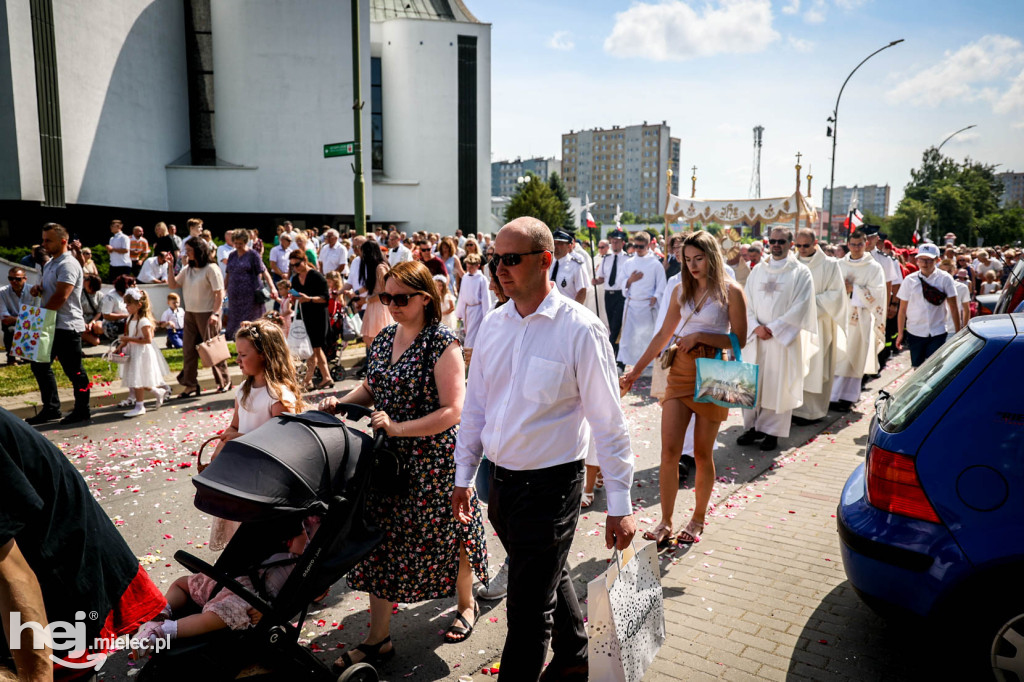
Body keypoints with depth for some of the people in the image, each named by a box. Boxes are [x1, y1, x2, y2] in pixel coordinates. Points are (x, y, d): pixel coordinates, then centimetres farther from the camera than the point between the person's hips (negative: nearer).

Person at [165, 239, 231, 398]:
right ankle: (190, 385, 10)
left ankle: (224, 382, 15)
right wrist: (170, 267, 2)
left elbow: (219, 293, -12)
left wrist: (215, 313, -20)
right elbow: (173, 284, 10)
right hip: (190, 314, 7)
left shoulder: (211, 268, -9)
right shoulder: (187, 270, 11)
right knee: (188, 350, 4)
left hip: (207, 314, -7)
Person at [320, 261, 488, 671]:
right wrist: (341, 403, -2)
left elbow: (452, 412, -21)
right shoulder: (383, 339, 6)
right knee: (380, 541, 8)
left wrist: (398, 428, -27)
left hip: (433, 463, -6)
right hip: (387, 460, 6)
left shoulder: (442, 345, -16)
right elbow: (370, 389, 18)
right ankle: (378, 640, 23)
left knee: (446, 537, 12)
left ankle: (466, 605, 41)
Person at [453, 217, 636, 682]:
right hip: (500, 480, 6)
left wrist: (619, 506, -11)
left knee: (528, 609, 3)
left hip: (550, 484, -6)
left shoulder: (580, 329, -16)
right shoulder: (493, 325, 2)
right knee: (550, 580, 25)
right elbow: (474, 405, 10)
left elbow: (608, 422, -13)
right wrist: (463, 476, 12)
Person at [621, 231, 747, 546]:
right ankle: (665, 521, 9)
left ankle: (698, 518, 25)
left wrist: (701, 336, -17)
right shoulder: (681, 290, 8)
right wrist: (636, 370, 8)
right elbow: (663, 334, 12)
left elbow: (739, 339, -6)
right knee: (669, 450, -3)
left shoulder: (731, 292, -4)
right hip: (680, 370, 4)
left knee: (702, 453, 6)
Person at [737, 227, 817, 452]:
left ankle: (772, 431, 10)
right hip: (757, 336, 4)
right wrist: (755, 326, -9)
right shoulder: (758, 271, 11)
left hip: (784, 338, -3)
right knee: (753, 382, 4)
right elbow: (747, 302, 8)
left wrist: (773, 328, -12)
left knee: (779, 384, 1)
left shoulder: (800, 272, -1)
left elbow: (801, 307, -9)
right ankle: (753, 426, 15)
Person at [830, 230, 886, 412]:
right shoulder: (839, 265, 11)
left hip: (860, 318, -3)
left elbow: (877, 292, -7)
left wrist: (853, 289, -12)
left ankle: (848, 397, 6)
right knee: (838, 355, -1)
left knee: (853, 357, -1)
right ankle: (835, 395, 5)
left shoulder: (874, 267, 1)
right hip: (840, 315, 3)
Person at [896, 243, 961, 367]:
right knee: (917, 368, 10)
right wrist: (900, 333, 2)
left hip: (937, 333, -1)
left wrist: (958, 332, -2)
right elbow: (903, 309, 3)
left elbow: (953, 307, 0)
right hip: (914, 333, 1)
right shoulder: (910, 280, 0)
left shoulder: (945, 278, -3)